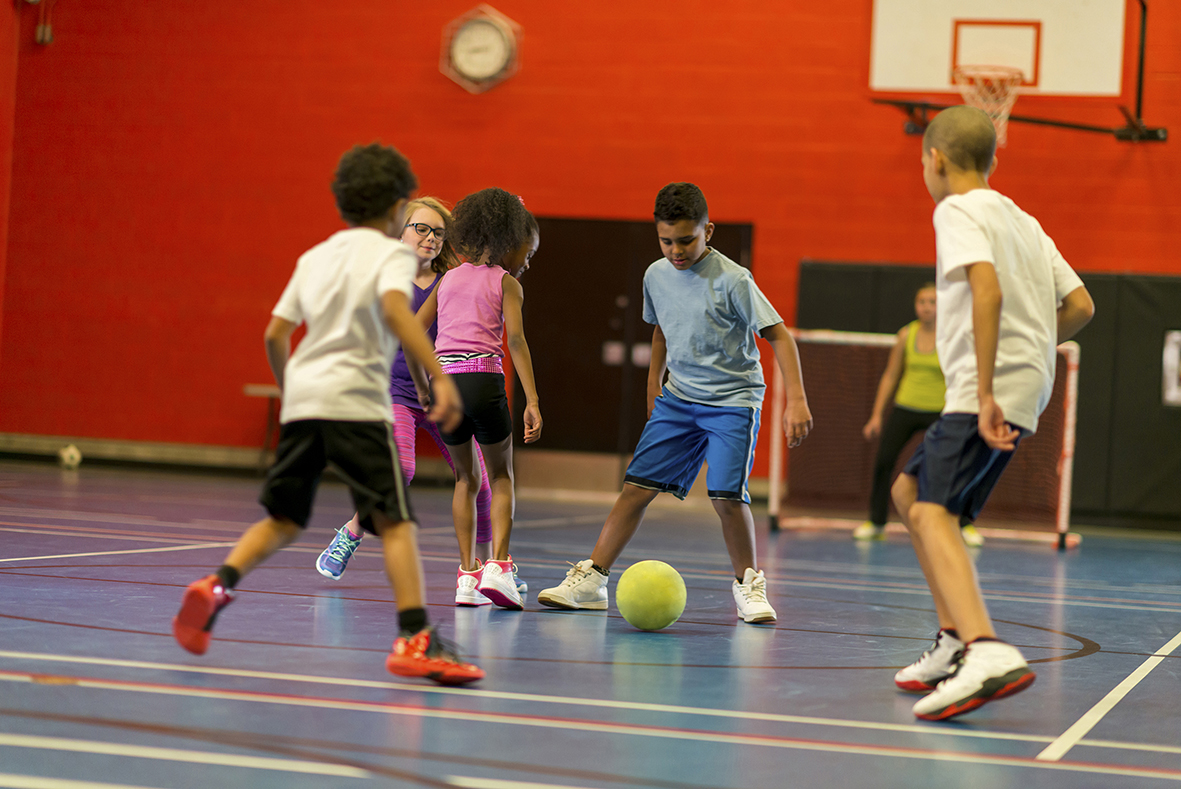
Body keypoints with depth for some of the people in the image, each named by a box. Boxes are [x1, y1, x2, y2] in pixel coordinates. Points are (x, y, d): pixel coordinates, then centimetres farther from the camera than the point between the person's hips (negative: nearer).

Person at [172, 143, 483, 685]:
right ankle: (416, 640, -16)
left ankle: (216, 586, -3)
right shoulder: (392, 254, 2)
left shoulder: (316, 256, 20)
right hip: (356, 401, -6)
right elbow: (395, 310, -19)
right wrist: (440, 378, -27)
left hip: (301, 397, 6)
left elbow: (275, 333, 18)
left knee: (283, 519, 17)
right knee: (396, 522, -6)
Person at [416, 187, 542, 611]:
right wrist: (532, 401, -12)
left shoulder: (449, 279, 19)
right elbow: (516, 339, -8)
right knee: (501, 476, 12)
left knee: (465, 478, 18)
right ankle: (498, 565, -5)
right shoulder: (506, 282, 5)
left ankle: (467, 574, 12)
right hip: (483, 379, -4)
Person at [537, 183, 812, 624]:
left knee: (727, 495, -18)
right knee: (638, 485, -2)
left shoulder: (731, 281, -17)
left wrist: (796, 401, -22)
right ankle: (591, 579, 4)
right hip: (678, 397, 5)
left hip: (733, 400, -5)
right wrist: (654, 381, 23)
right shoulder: (656, 276, 0)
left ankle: (747, 584, 4)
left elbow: (778, 335, -15)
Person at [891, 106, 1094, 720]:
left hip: (988, 391, -10)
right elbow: (1080, 306, 18)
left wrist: (985, 390, -25)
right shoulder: (1022, 220, 22)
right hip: (1027, 385, 10)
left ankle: (988, 654, -45)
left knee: (933, 513, -24)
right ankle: (956, 642, 21)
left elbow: (988, 290, -21)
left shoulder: (957, 210, -4)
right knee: (909, 493, 23)